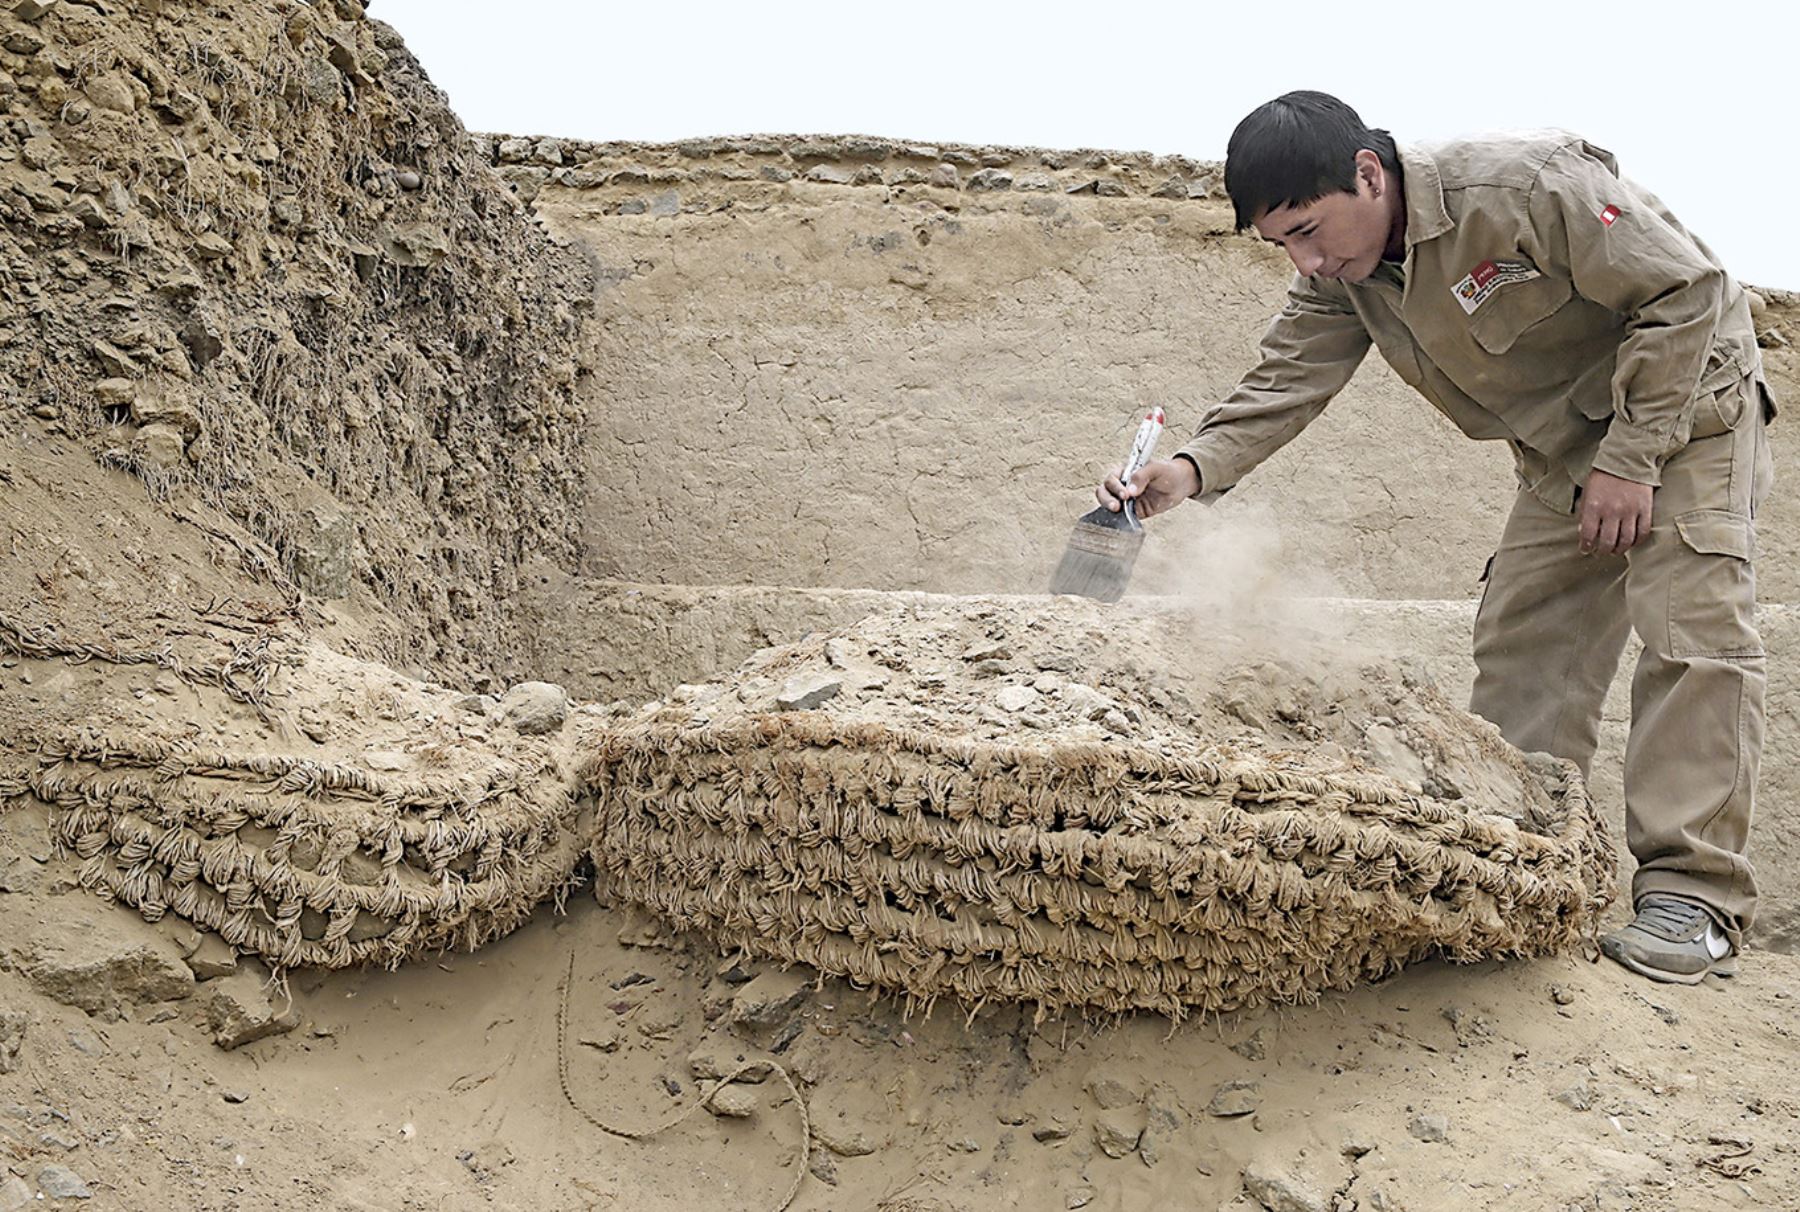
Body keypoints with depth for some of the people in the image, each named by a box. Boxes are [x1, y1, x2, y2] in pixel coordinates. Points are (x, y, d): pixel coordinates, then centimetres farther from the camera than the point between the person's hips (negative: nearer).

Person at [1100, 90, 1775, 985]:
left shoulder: (1526, 184, -32)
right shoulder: (1341, 276, -9)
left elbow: (1685, 291, -26)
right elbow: (1285, 382, -15)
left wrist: (1631, 460, -26)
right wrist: (1193, 467, -35)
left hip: (1686, 406, -7)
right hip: (1563, 449, 7)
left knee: (1691, 626, -18)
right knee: (1521, 639, 0)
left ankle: (1693, 895, -18)